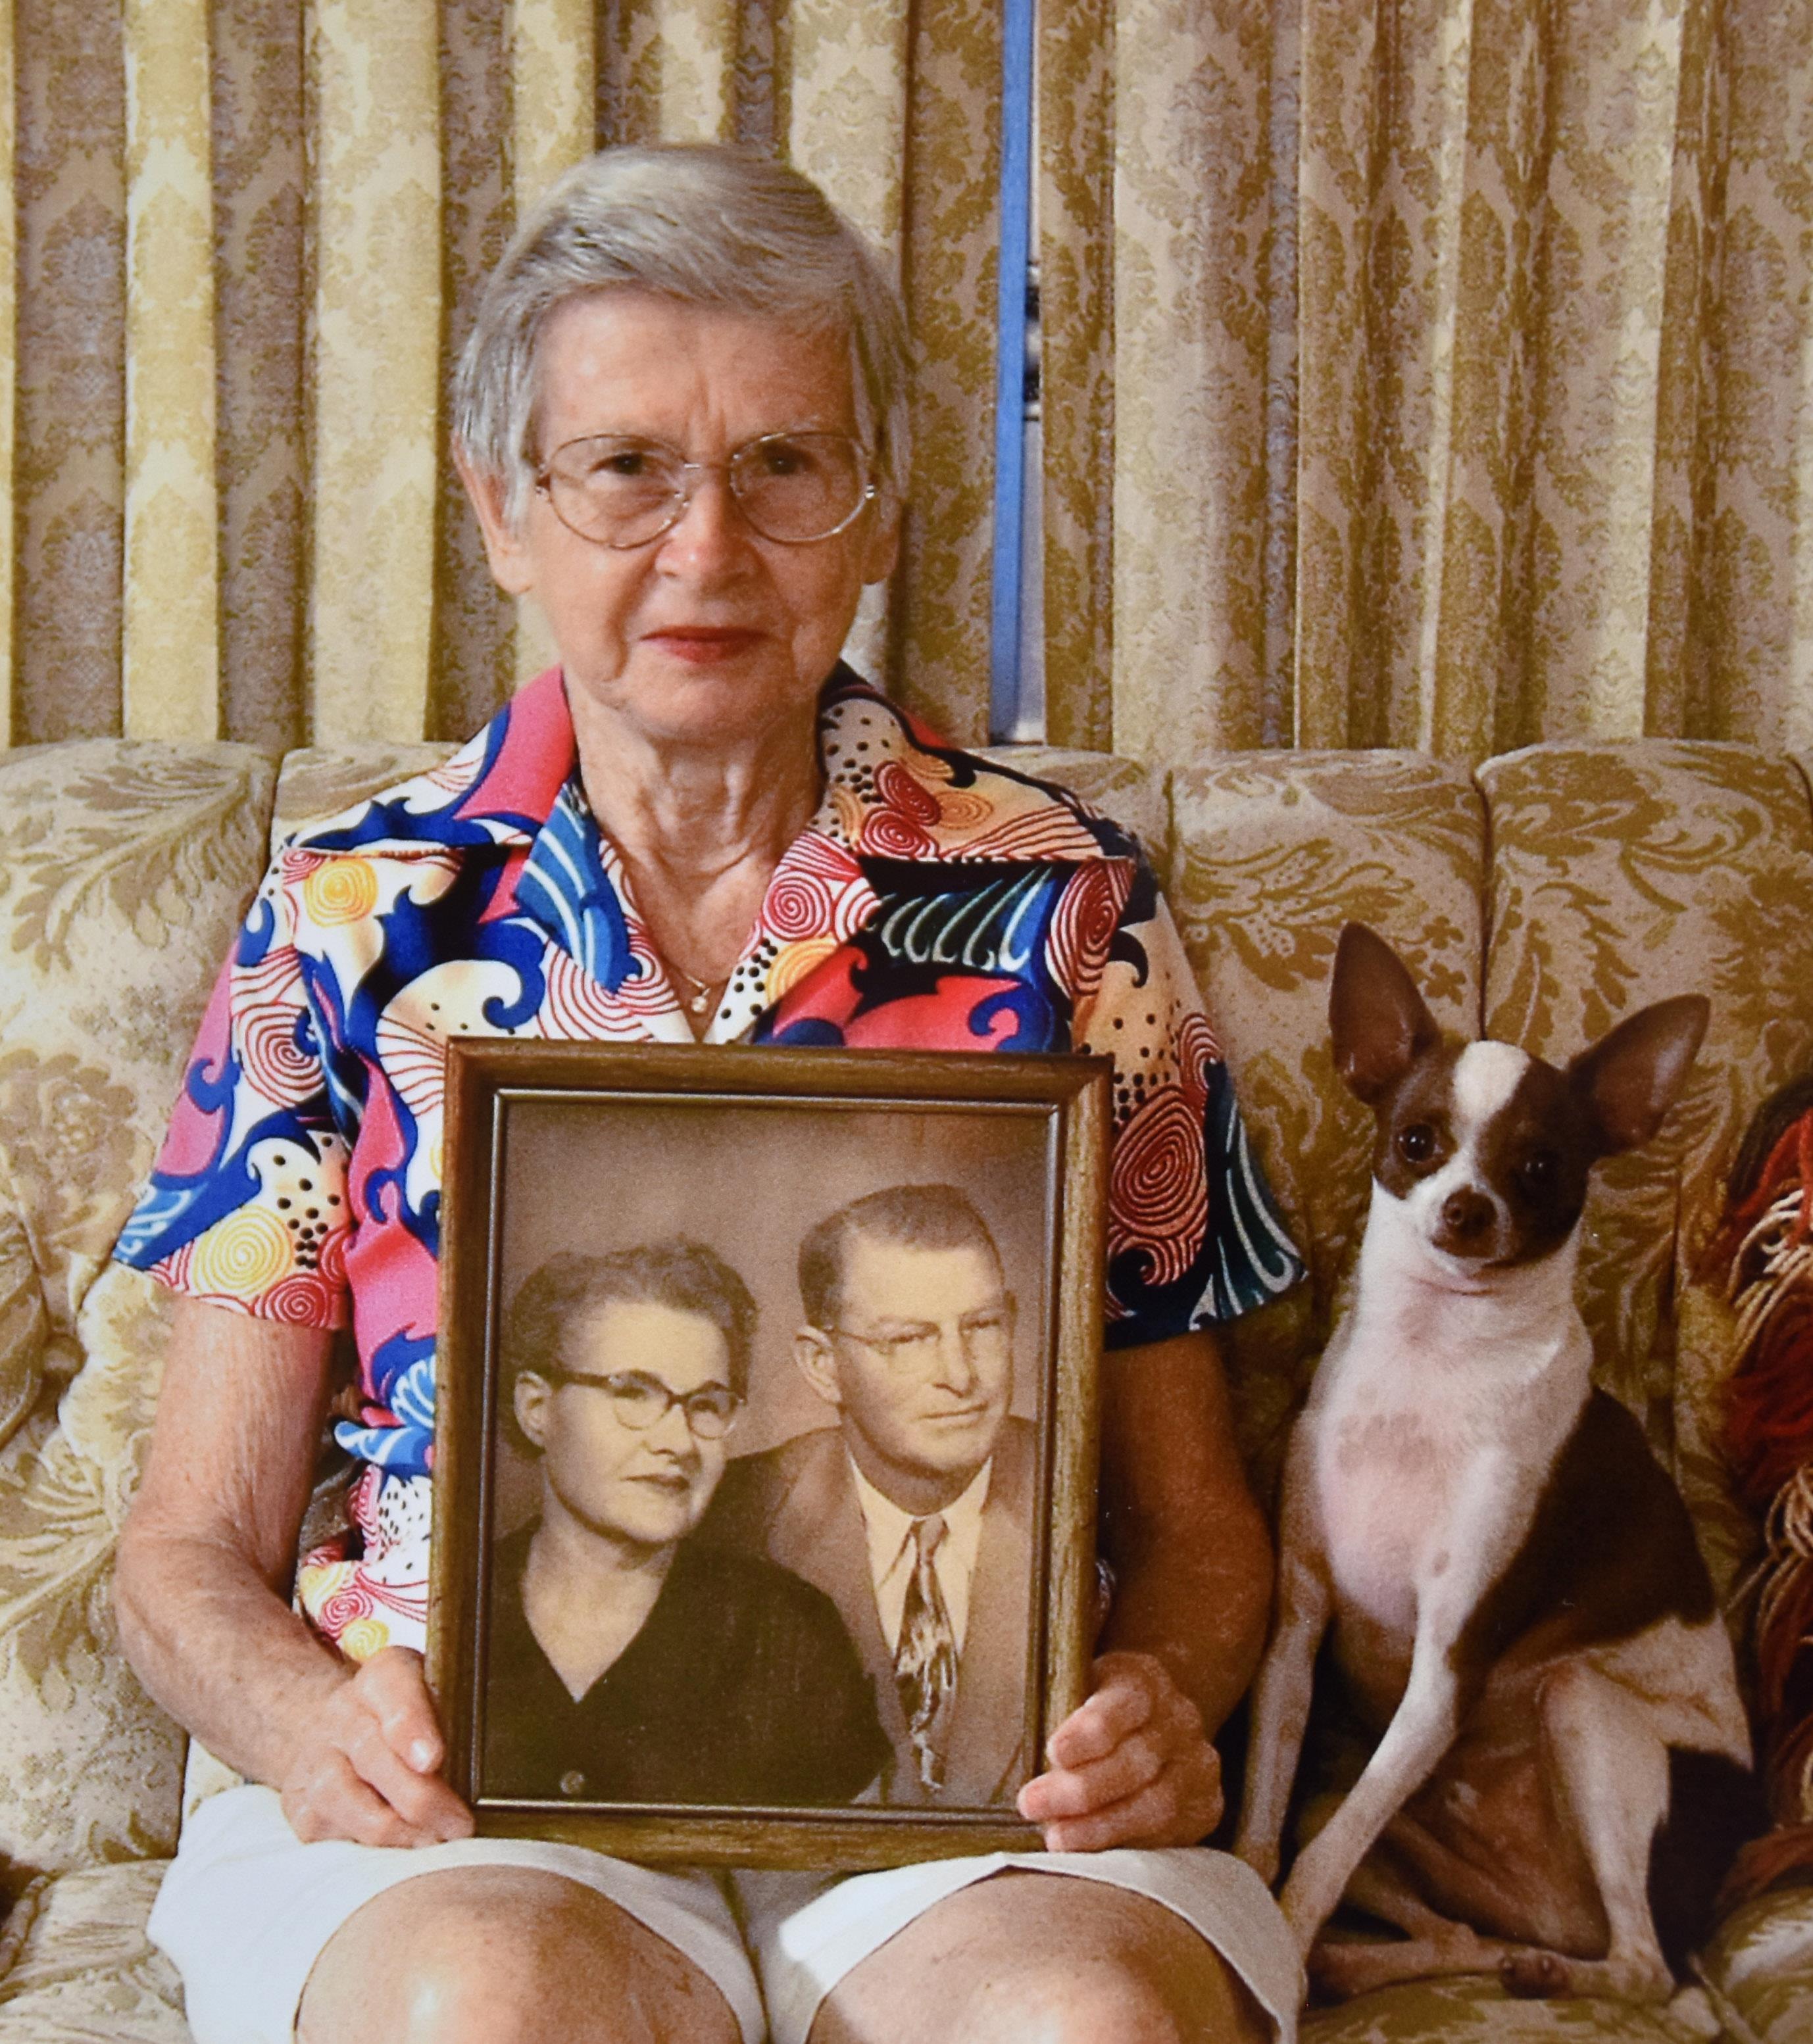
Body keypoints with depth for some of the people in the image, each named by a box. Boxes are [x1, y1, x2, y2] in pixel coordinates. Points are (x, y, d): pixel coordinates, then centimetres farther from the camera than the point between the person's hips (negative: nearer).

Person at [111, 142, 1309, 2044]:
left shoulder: (1060, 906, 8)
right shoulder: (351, 921, 7)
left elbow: (1191, 1518, 13)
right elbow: (192, 1548, 8)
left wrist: (1158, 1696, -10)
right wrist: (307, 1723, -14)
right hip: (470, 1785, 0)